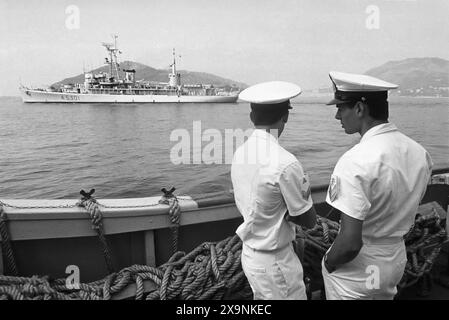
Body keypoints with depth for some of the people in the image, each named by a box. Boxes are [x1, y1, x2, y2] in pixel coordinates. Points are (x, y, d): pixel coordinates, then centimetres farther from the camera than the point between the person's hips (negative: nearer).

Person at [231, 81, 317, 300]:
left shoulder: (239, 153, -4)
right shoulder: (285, 163, -26)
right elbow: (308, 220, -14)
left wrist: (283, 209, -1)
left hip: (249, 254, 7)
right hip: (275, 261, -7)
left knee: (262, 296, 23)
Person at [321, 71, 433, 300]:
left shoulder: (356, 161, -29)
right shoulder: (420, 153, -6)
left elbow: (349, 244, -30)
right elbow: (404, 209, 7)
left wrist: (328, 264, -12)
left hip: (357, 269, -7)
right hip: (397, 260, 7)